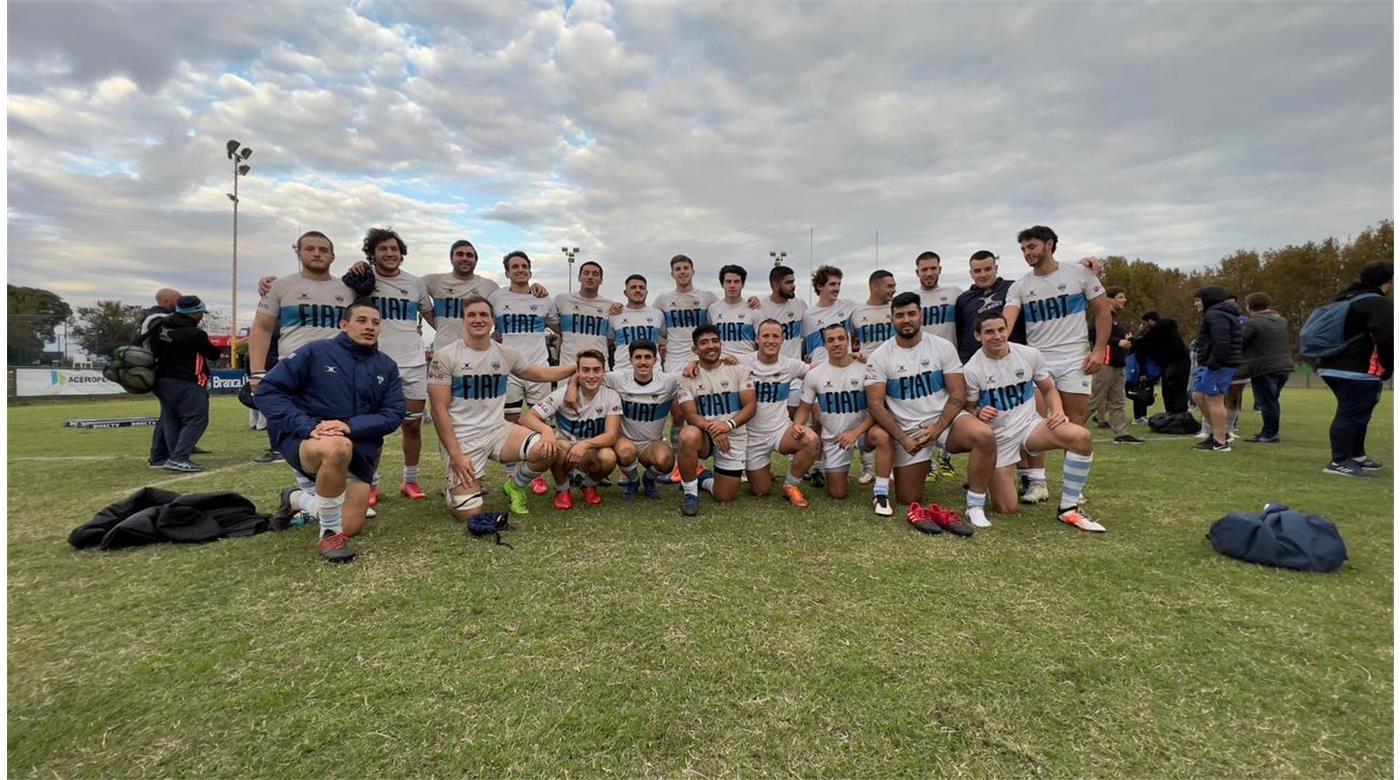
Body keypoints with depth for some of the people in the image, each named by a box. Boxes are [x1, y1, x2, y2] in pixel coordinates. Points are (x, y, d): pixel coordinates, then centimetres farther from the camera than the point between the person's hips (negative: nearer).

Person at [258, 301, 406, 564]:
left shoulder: (386, 366, 4)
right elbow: (268, 390, -9)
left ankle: (298, 499, 36)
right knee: (338, 448, -41)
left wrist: (351, 426, -23)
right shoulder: (315, 352, -6)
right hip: (306, 441, -4)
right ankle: (330, 533, -18)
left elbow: (395, 413, -4)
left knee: (351, 528, 4)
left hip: (360, 451, 5)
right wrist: (308, 426, -23)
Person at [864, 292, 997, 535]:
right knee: (908, 500, 1)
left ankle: (976, 506, -16)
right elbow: (876, 405, -7)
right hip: (907, 430, 0)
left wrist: (937, 428, -19)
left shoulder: (943, 347, -2)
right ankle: (923, 466, 34)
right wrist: (903, 439, -17)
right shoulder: (879, 357, -4)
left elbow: (957, 394, -4)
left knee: (985, 436, -33)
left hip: (944, 419, 0)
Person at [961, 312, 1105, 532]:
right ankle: (991, 478, 30)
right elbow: (968, 408, -1)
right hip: (998, 437, -3)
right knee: (1006, 509, -9)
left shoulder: (1030, 354, -4)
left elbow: (1048, 389, 10)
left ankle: (1068, 508, -14)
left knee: (1082, 437, -28)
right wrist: (978, 413, -25)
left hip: (1030, 424, 3)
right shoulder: (971, 369, -12)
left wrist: (1058, 411, -9)